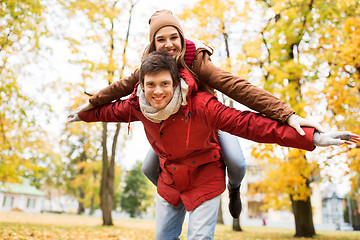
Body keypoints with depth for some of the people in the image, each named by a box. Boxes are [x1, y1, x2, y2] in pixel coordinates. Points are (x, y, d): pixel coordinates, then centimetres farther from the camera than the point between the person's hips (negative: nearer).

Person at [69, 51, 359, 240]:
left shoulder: (200, 106, -32)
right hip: (169, 178, 5)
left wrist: (312, 138, -35)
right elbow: (112, 110, 7)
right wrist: (84, 115, 25)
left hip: (204, 179, -5)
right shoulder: (138, 106, -15)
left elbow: (248, 123, -33)